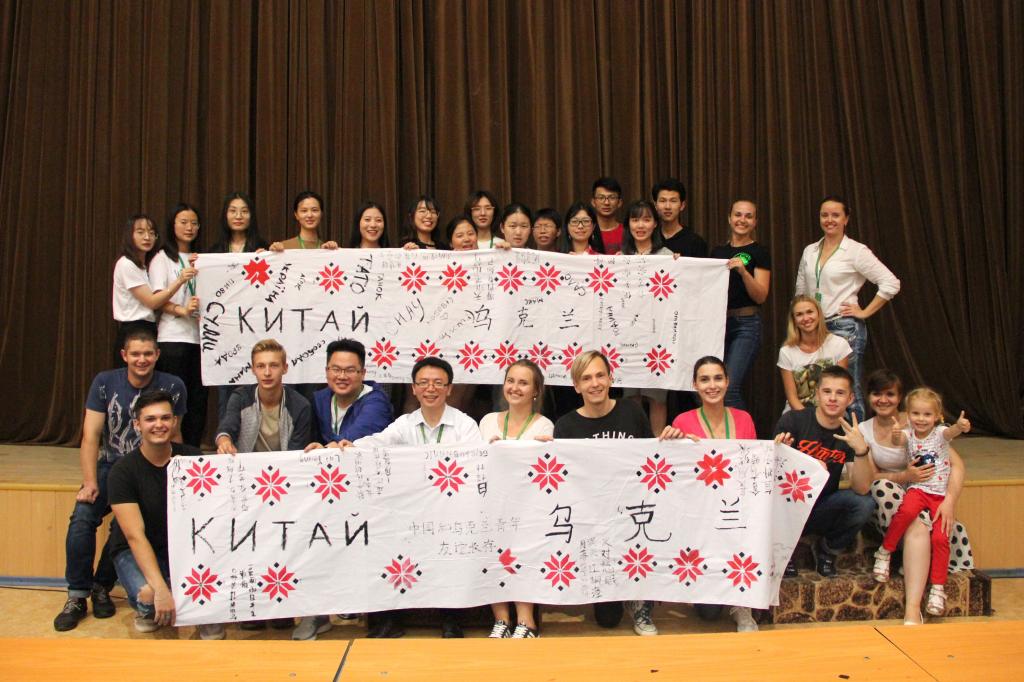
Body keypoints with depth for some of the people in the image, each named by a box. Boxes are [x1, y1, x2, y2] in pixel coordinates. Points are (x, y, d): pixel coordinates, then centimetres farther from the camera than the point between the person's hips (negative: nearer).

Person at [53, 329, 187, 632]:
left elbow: (173, 435, 2)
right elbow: (91, 436, -6)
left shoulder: (173, 387, -5)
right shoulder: (105, 383, -3)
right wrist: (90, 482, -15)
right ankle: (77, 595, -8)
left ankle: (102, 586, -1)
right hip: (110, 466, 1)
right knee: (82, 516, -23)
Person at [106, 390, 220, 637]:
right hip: (135, 551, -2)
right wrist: (161, 589, -33)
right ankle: (147, 610, 7)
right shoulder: (124, 470, -16)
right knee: (148, 596, -34)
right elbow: (135, 535, -23)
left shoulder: (192, 458, -7)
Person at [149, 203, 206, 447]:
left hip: (199, 336, 5)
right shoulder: (162, 258, 4)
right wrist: (182, 311, -22)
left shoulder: (200, 260, 19)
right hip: (173, 337, -5)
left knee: (198, 398, 3)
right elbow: (158, 298, -6)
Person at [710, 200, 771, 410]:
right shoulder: (717, 251, 14)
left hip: (746, 324, -5)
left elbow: (761, 296, -7)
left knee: (730, 388, -17)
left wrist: (743, 271, -22)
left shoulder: (759, 252, 0)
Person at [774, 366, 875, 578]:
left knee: (865, 504, -22)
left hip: (819, 512, 2)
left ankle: (828, 549, 7)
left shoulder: (851, 434, -2)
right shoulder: (793, 420, -9)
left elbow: (862, 489, -15)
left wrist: (861, 450, -31)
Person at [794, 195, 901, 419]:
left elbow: (891, 283, -7)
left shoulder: (856, 251, -5)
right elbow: (800, 292, 20)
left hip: (845, 327, -5)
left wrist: (865, 312, -7)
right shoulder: (809, 251, 12)